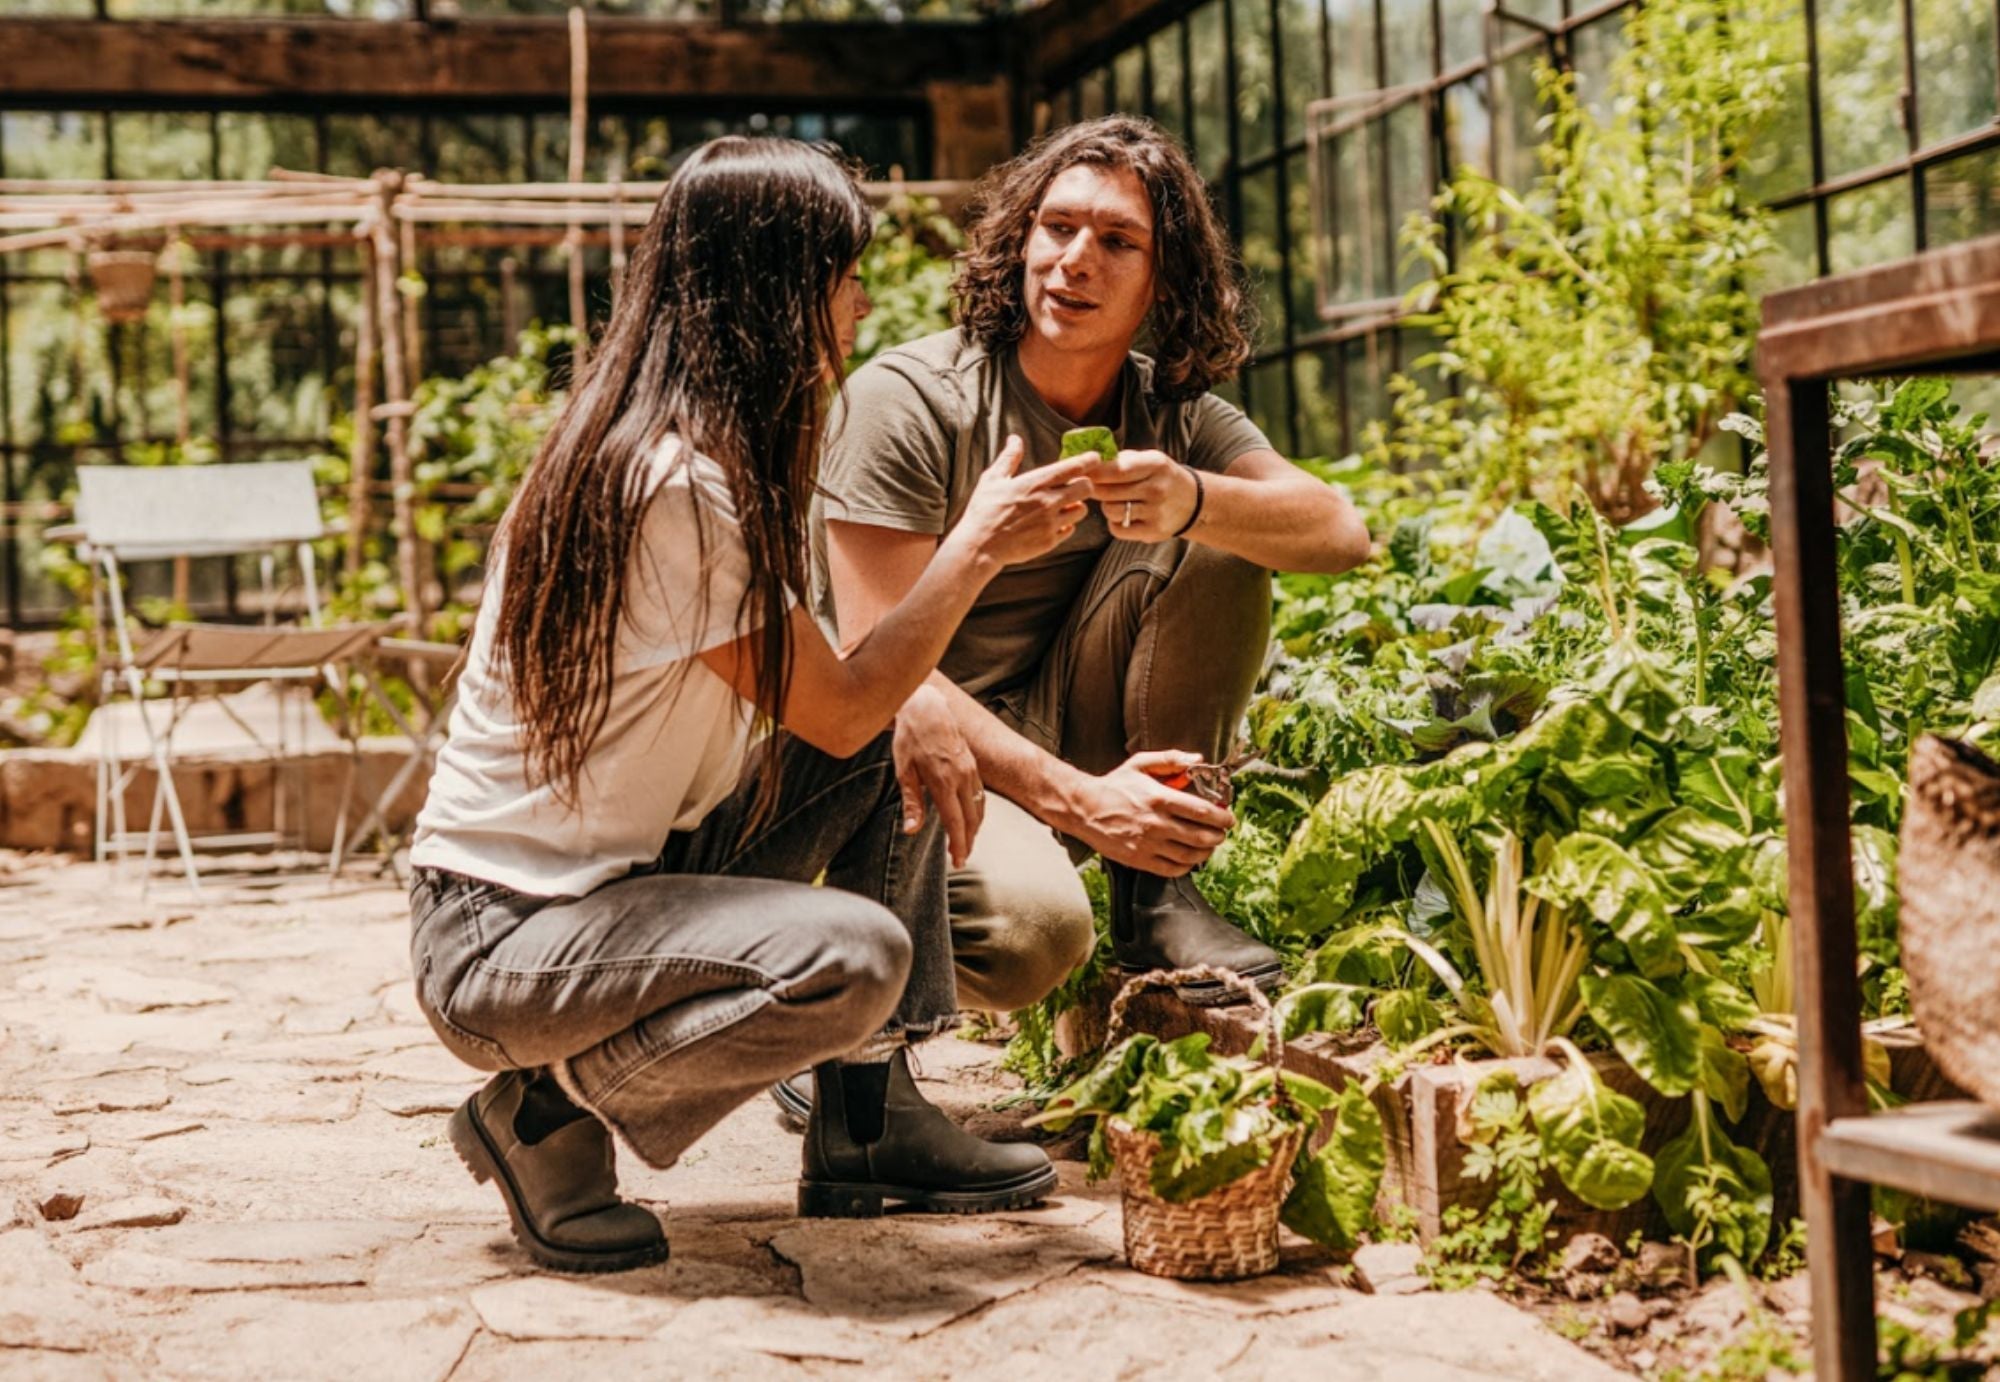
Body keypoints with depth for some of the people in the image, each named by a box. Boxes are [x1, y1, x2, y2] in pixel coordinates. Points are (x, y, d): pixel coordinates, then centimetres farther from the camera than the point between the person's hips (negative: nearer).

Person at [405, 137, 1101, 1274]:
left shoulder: (650, 443, 7)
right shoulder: (675, 484, -24)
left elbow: (812, 684, 12)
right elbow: (841, 711, -17)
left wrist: (911, 717, -6)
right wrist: (980, 545, -9)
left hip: (623, 875, 10)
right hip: (497, 943, -10)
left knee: (904, 752, 8)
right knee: (857, 956, -31)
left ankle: (869, 1125, 10)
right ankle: (547, 1112, -6)